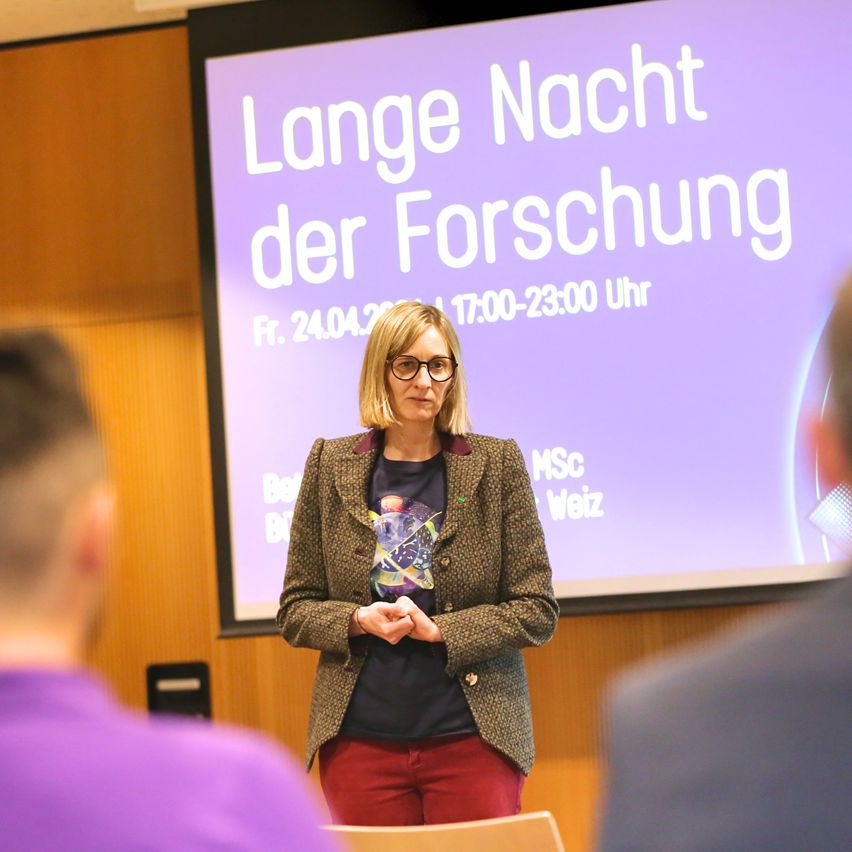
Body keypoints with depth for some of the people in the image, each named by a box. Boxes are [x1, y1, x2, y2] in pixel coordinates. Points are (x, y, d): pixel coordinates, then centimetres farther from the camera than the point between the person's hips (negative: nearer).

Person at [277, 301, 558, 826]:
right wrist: (359, 621, -11)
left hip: (473, 737, -1)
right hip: (360, 739, 1)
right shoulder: (331, 466, 7)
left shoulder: (497, 465, 2)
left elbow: (538, 611, 0)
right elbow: (295, 610, 9)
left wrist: (438, 629, -12)